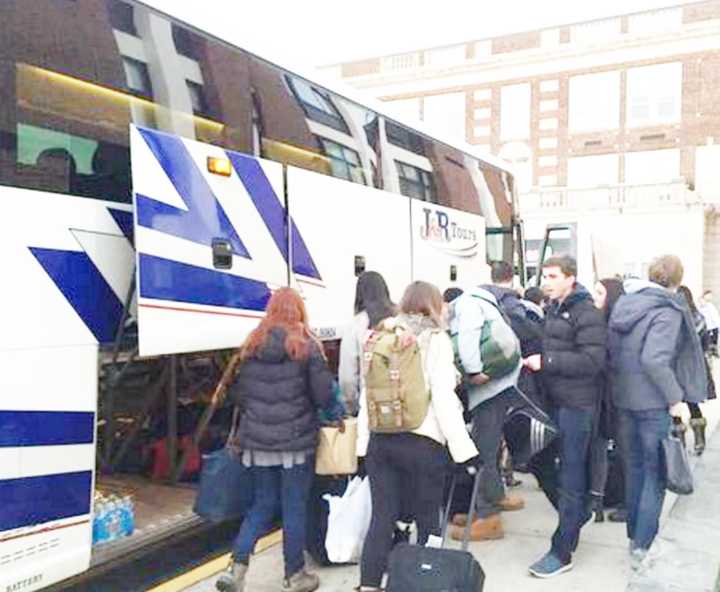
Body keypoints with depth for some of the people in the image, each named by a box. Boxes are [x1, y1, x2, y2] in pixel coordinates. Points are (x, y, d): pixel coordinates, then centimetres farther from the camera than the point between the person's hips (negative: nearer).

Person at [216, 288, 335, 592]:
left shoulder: (251, 346, 3)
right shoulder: (307, 346, -9)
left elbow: (237, 394, 9)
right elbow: (323, 395, -9)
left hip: (257, 440, 4)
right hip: (297, 441, -4)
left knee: (262, 504, 17)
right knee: (294, 508, 9)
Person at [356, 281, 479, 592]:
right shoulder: (435, 339, -2)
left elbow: (367, 393, 11)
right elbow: (443, 398, -10)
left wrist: (363, 440, 15)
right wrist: (464, 448, -8)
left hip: (379, 439, 5)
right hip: (422, 441, -4)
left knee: (382, 517, 9)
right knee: (427, 520, 8)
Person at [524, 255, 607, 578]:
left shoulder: (586, 313, -14)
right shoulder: (553, 309, 12)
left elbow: (592, 360, -22)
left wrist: (546, 361, -23)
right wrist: (535, 358, 5)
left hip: (577, 402, -8)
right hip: (558, 399, 8)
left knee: (570, 475, -3)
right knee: (573, 466, 21)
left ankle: (562, 551, 3)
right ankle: (579, 515, 40)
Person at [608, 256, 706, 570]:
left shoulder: (624, 303, 7)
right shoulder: (668, 311, -14)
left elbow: (609, 351, 7)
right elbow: (654, 359, -26)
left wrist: (618, 386, 14)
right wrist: (676, 399, -19)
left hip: (623, 400, 7)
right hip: (654, 403, -7)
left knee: (633, 468, 19)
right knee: (655, 473, 5)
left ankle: (634, 536, 30)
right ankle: (642, 547, 8)